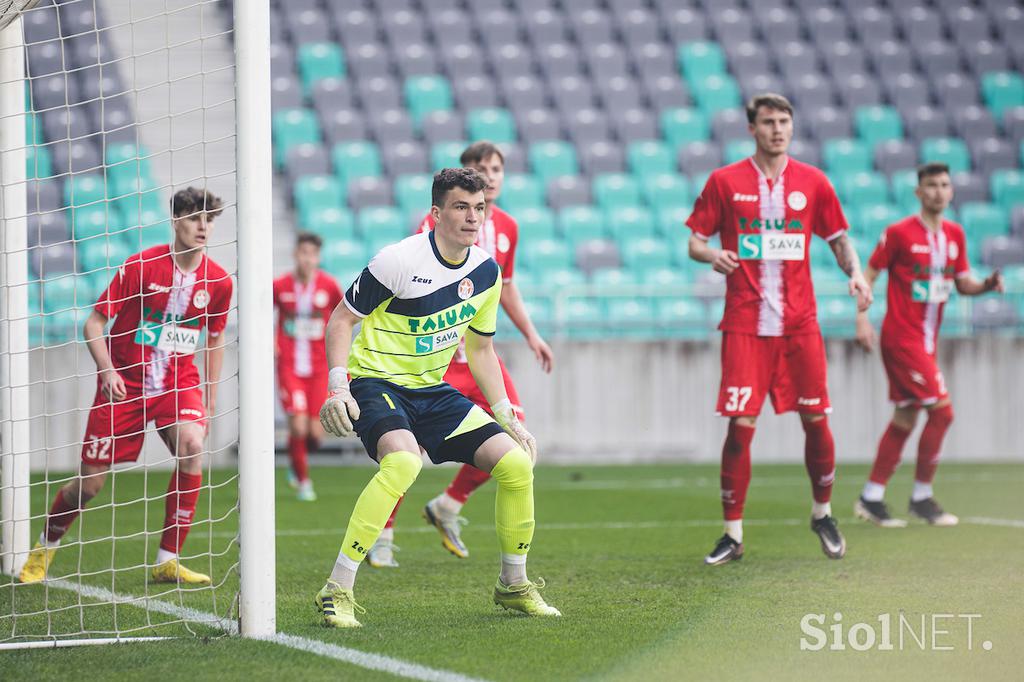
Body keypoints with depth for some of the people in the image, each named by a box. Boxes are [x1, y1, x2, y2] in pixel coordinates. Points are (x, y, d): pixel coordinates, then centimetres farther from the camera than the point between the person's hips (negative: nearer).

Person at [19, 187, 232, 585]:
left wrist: (210, 401, 11)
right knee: (90, 482, -1)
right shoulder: (140, 266, -12)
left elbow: (215, 339, 13)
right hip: (125, 383, -2)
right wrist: (107, 370, -20)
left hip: (179, 382, 2)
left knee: (192, 445, -29)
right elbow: (94, 323, -6)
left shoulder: (217, 281, -3)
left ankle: (168, 562, -20)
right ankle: (46, 546, 31)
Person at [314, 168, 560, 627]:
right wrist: (337, 388, -20)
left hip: (432, 391, 7)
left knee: (516, 462, -7)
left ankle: (513, 585, 14)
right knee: (404, 461, -36)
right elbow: (342, 318, -9)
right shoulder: (400, 261, -17)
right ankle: (337, 592, -30)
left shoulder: (487, 271, 4)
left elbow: (480, 349, 17)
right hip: (377, 382, -7)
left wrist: (507, 417, 13)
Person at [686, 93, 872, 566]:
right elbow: (695, 241, 5)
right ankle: (733, 533, 1)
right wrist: (711, 255, -17)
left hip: (799, 322, 2)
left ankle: (822, 513, 25)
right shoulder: (725, 182, 2)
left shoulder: (812, 182, 7)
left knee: (816, 418, 2)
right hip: (745, 324, -2)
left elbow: (839, 239, 15)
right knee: (741, 425, -7)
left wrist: (854, 272, -5)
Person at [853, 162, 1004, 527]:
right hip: (902, 336, -8)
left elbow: (963, 284, 12)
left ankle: (871, 498, 17)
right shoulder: (899, 233, -10)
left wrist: (986, 285, -8)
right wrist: (862, 318, -17)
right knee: (941, 410, -13)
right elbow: (868, 274, -7)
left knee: (906, 417, 10)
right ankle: (921, 497, -1)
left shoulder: (955, 235, 9)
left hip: (926, 340, 8)